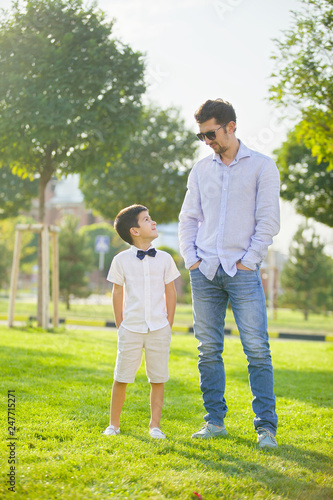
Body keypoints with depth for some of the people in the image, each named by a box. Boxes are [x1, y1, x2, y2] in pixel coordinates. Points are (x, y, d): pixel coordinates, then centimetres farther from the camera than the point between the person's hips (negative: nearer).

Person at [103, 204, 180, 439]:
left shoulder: (164, 259, 4)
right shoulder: (121, 260, 0)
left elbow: (171, 292, 10)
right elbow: (118, 294, 6)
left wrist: (169, 325, 7)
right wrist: (120, 325, 5)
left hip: (159, 330, 1)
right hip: (131, 329, -1)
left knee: (158, 378, 4)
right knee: (121, 378, 3)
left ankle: (155, 425, 16)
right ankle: (114, 424, 18)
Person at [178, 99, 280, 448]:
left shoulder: (261, 167, 2)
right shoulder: (200, 170, 14)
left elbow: (268, 220, -2)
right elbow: (188, 218, 16)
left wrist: (249, 260, -9)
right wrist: (191, 258, 3)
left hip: (242, 271, -4)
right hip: (204, 271, 4)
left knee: (257, 349, -8)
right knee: (208, 350, 5)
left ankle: (266, 426, -3)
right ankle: (215, 420, 15)